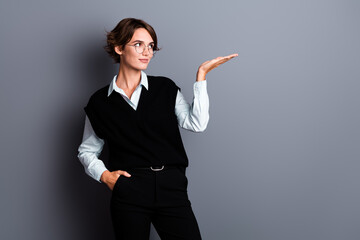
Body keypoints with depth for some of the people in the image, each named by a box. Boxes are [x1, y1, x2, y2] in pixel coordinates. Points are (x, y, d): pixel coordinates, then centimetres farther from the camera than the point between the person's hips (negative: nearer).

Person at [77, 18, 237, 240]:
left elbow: (196, 123, -6)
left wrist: (201, 75, -6)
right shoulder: (100, 102, 7)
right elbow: (87, 151, 16)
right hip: (129, 192, 0)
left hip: (172, 188, 1)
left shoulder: (166, 89, 9)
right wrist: (104, 175, -2)